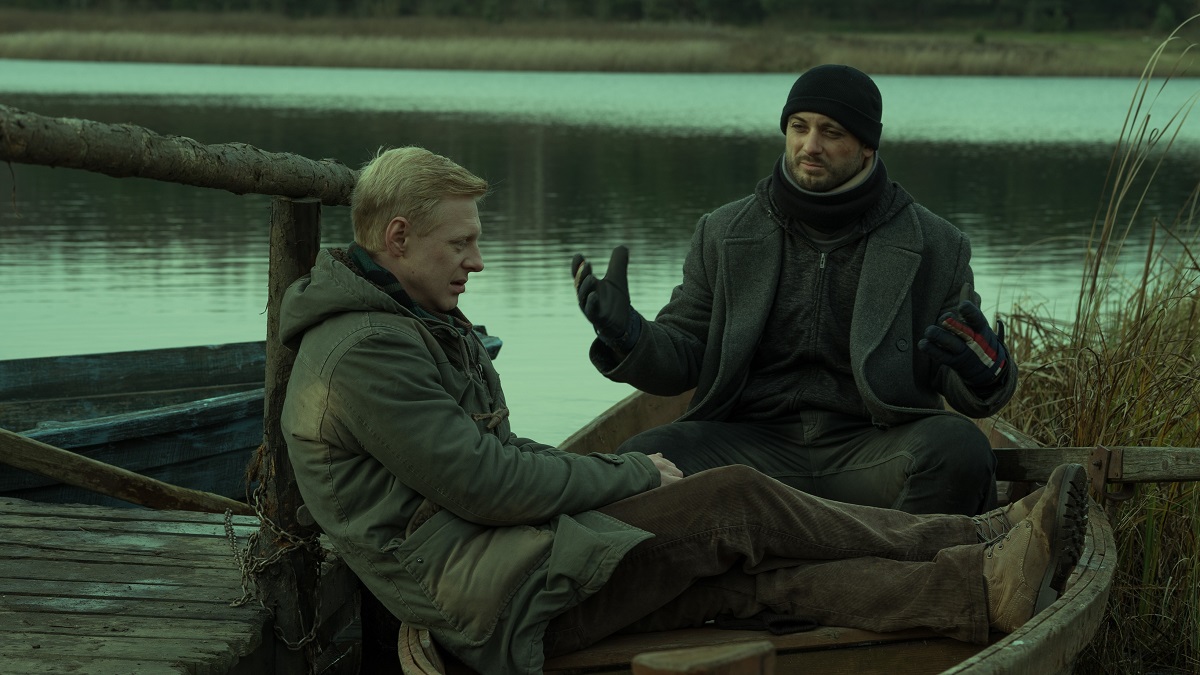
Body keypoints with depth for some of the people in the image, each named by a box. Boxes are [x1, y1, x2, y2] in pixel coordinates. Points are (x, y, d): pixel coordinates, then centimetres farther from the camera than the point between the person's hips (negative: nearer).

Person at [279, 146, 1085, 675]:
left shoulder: (411, 325, 20)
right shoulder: (364, 353, -16)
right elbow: (484, 483, -20)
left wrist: (622, 476, 7)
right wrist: (632, 475, -7)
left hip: (505, 559, 10)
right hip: (481, 590, -10)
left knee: (749, 574, -5)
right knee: (735, 502, -14)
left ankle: (980, 590, -13)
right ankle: (981, 545, -8)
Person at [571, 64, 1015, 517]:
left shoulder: (938, 247, 9)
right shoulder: (723, 234, 14)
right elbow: (683, 356, 14)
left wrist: (987, 372, -17)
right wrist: (630, 339, -9)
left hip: (871, 450, -1)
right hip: (754, 441, 1)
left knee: (958, 448, -34)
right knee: (639, 459, -27)